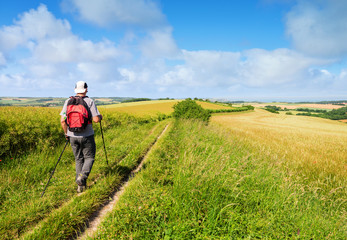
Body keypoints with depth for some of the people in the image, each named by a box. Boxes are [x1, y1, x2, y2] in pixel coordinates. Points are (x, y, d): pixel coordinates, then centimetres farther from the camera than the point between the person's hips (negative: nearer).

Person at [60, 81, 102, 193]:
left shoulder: (68, 101, 1)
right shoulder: (90, 102, -9)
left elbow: (62, 120, -2)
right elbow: (96, 119, -15)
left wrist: (66, 133, 11)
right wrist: (100, 117, 8)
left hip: (73, 136, 4)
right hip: (87, 136, -3)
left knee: (79, 160, 15)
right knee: (89, 157, 13)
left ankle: (81, 186, 17)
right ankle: (82, 176, -11)